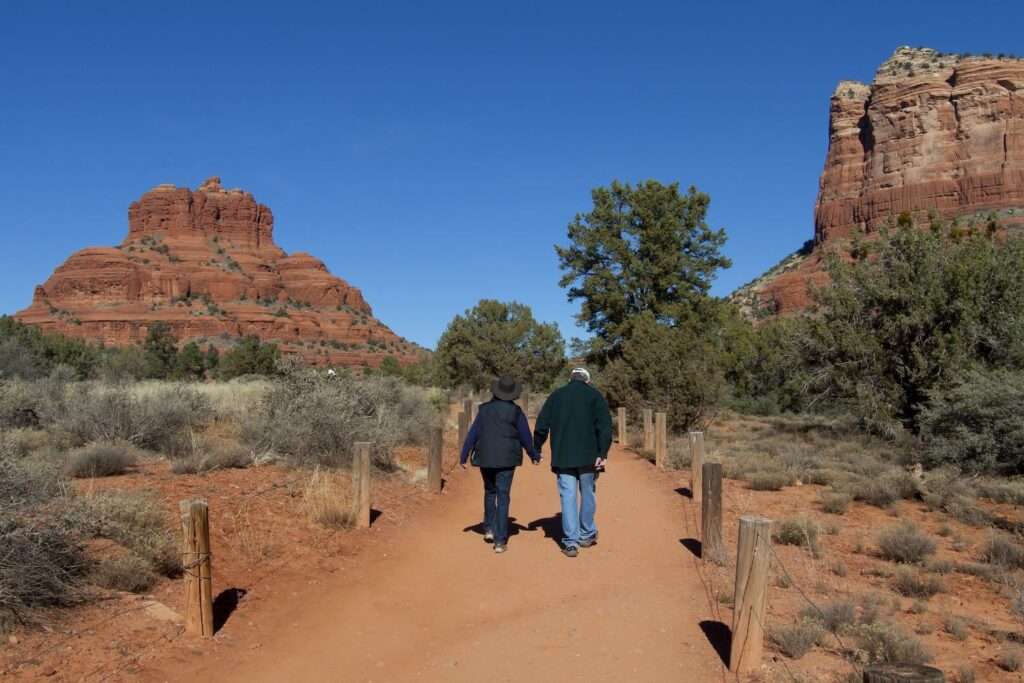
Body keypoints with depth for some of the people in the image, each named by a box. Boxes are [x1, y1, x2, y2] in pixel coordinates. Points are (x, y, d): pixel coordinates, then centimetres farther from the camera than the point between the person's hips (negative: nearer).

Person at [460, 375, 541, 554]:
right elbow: (525, 437, -1)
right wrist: (534, 455, 14)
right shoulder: (515, 411, -6)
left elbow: (472, 434, 0)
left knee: (490, 492, 25)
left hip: (485, 458, 2)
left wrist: (463, 456, 7)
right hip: (506, 459, -2)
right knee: (503, 497, 1)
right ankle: (500, 541, -2)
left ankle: (489, 529, 27)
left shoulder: (485, 409, 0)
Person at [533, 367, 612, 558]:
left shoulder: (556, 396, 10)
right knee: (588, 494, 15)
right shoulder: (595, 396, 3)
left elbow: (541, 427, 7)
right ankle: (587, 535, 26)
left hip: (562, 457, 1)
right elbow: (605, 426, -9)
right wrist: (602, 453, -11)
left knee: (568, 496, 2)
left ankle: (571, 542, -2)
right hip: (588, 457, -1)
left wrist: (536, 450, 17)